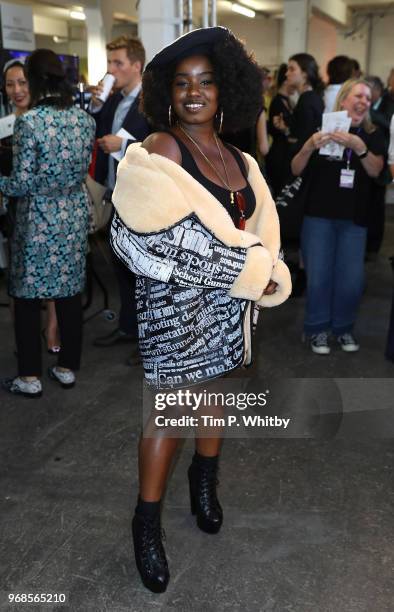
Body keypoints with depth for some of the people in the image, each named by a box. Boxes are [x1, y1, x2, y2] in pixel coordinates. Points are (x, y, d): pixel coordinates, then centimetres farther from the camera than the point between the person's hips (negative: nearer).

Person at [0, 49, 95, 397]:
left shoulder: (29, 122, -15)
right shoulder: (85, 119, 2)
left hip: (38, 220, -5)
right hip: (74, 217, 6)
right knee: (70, 294, 13)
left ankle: (30, 377, 14)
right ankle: (68, 368, 23)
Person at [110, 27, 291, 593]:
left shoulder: (240, 161, 9)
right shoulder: (160, 151, -12)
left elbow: (261, 228, 12)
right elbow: (176, 237, -20)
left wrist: (261, 268, -8)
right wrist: (250, 268, -16)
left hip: (228, 302, 7)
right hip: (177, 302, -6)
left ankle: (204, 482, 42)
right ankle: (147, 523, 17)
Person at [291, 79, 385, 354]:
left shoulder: (373, 136, 6)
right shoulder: (322, 128, 1)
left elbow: (375, 170, -12)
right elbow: (296, 170, -4)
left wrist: (358, 146, -29)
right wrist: (309, 147, -23)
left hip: (354, 219, 2)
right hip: (318, 215, -1)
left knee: (352, 280, -2)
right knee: (318, 276, -3)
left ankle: (343, 327, 19)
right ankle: (318, 328, 14)